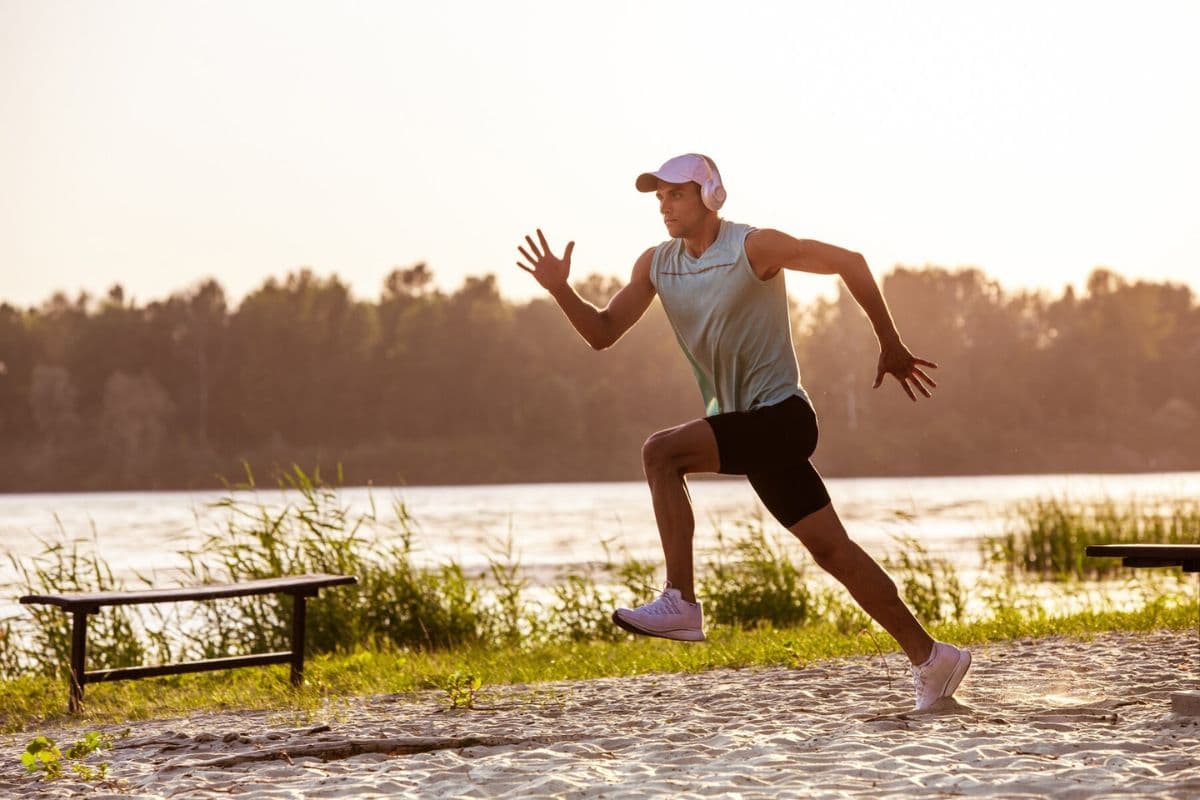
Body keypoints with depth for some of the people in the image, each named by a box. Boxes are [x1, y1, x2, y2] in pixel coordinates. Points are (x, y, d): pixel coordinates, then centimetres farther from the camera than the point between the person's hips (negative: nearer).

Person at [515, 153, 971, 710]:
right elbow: (602, 333, 7)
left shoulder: (754, 248, -12)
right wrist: (559, 289, -10)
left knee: (661, 452, -23)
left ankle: (680, 603, -20)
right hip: (742, 425, 7)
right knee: (830, 549, 5)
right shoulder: (656, 265, 7)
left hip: (782, 417, -7)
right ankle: (930, 657, 12)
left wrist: (891, 347, -2)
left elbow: (850, 262, -6)